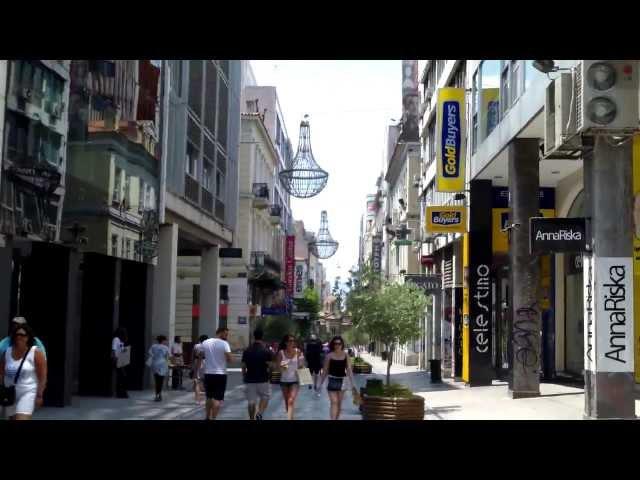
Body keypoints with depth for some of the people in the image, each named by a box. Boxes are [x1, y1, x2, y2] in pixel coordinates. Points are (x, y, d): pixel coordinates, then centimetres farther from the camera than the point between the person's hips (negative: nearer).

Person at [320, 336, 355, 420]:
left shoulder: (345, 355, 0)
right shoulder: (329, 356, -3)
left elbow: (349, 370, -1)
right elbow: (325, 370, 2)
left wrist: (352, 383, -6)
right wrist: (321, 383, 2)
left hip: (342, 381, 2)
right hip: (332, 380, -2)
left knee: (339, 403, 10)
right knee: (334, 402, -9)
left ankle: (337, 418, 23)